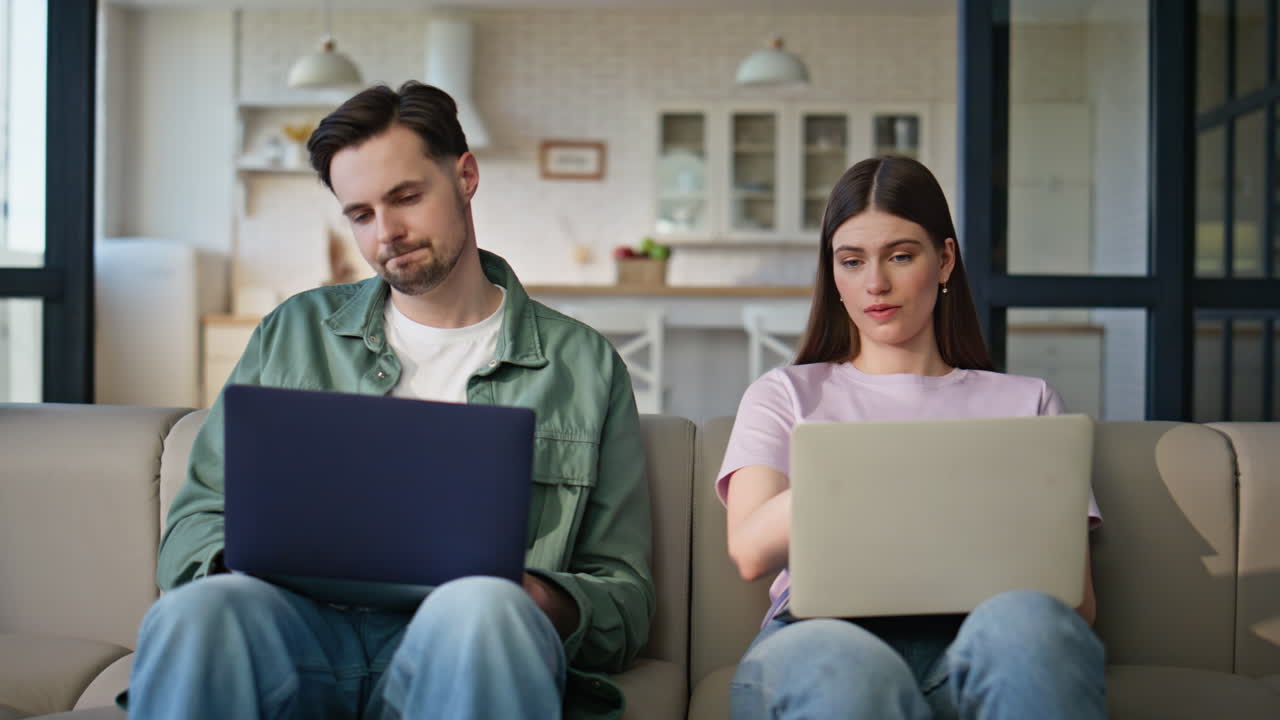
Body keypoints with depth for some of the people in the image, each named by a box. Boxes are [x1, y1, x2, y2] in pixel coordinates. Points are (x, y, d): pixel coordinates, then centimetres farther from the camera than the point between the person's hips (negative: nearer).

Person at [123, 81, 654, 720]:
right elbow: (194, 526, 18)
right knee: (201, 607, -33)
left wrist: (545, 601, -12)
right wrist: (249, 561, -7)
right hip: (307, 630, 3)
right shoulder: (293, 333, 21)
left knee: (481, 612, -38)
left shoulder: (584, 367, 14)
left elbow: (626, 599, 12)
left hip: (460, 646, -2)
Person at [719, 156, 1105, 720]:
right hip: (828, 635, -1)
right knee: (841, 664, -40)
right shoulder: (785, 396, 24)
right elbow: (750, 551, 3)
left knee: (1025, 620, -37)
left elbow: (1079, 604, 15)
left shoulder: (1026, 401, 25)